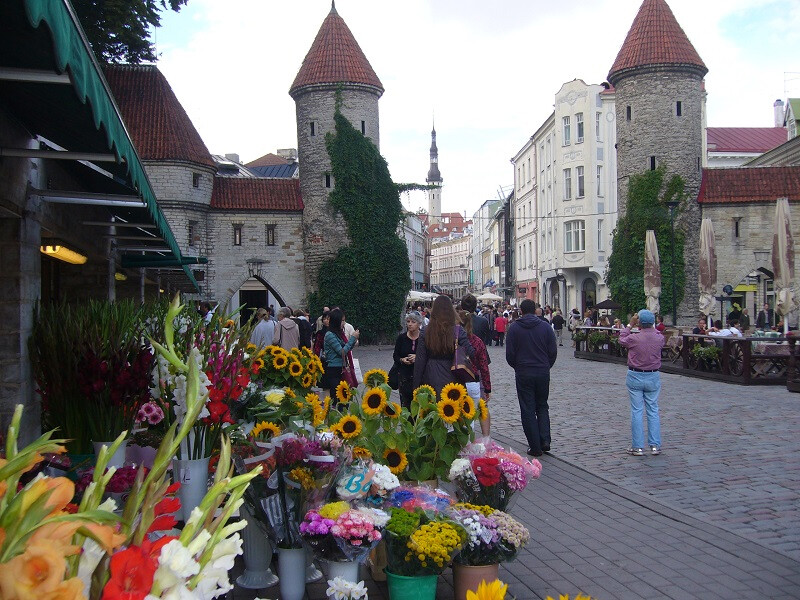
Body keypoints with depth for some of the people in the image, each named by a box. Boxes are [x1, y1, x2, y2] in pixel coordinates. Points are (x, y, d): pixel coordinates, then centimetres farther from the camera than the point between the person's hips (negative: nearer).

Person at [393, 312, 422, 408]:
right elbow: (395, 356, 12)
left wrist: (417, 357, -15)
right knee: (405, 403, 2)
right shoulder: (401, 337, 5)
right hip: (404, 374, 2)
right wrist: (402, 360, -8)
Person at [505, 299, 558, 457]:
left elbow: (510, 354, -4)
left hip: (523, 374, -2)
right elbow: (553, 351, 1)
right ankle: (545, 440, 4)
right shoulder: (545, 326, -1)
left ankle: (535, 447, 5)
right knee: (542, 407, 18)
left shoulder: (514, 327, -4)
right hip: (543, 373, 2)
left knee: (528, 410, 5)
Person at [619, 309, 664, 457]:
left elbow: (622, 340, 6)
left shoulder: (633, 338, -16)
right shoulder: (659, 338, -8)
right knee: (653, 410, 10)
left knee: (636, 411, 3)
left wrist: (629, 325, 14)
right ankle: (655, 445, 11)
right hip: (653, 377, 3)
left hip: (635, 377, -3)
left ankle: (638, 447, 5)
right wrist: (652, 326, 24)